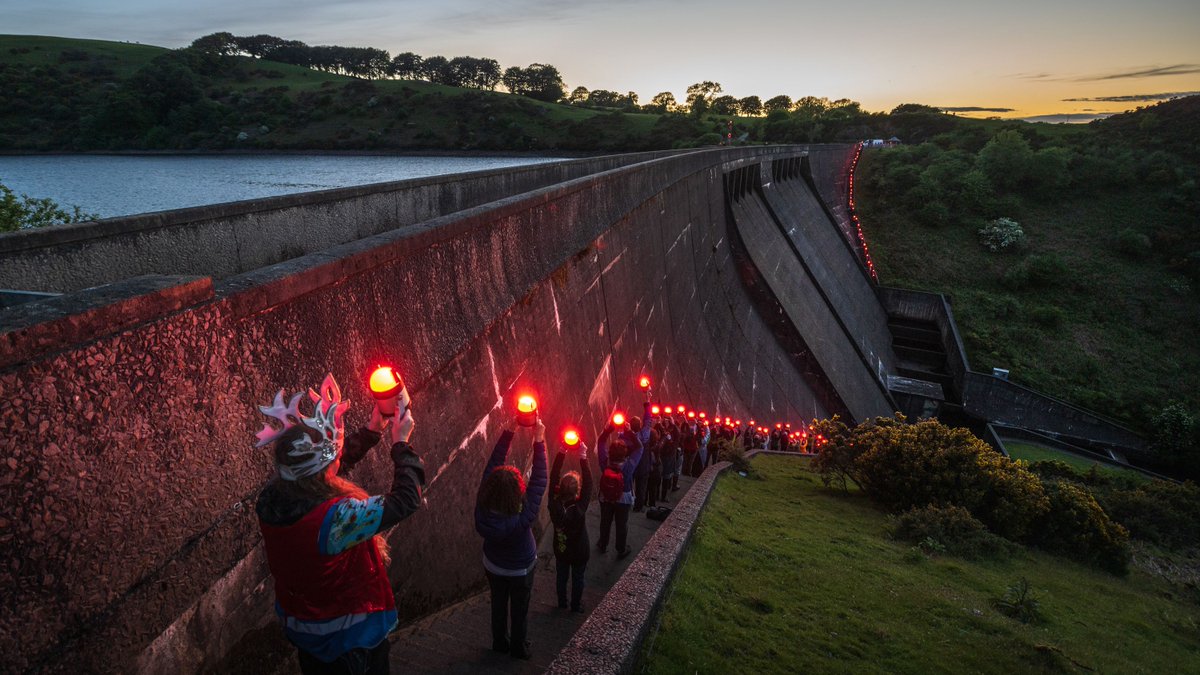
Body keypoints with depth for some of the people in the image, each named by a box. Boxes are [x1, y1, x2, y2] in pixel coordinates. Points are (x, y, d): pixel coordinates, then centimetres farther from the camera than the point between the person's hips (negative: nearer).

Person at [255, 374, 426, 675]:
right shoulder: (335, 517, -39)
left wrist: (372, 431, 7)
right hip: (347, 635, -6)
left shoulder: (271, 500, -17)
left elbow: (333, 464, 0)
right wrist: (401, 444, -15)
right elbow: (405, 500, -29)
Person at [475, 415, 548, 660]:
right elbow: (538, 483, -39)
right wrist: (539, 441, -37)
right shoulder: (522, 521, -44)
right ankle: (518, 647, 43)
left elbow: (492, 466, -31)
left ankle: (500, 642, 48)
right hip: (520, 571, -3)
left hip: (493, 567, 4)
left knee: (499, 604, 27)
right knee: (519, 610, 22)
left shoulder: (482, 511, -34)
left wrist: (510, 431, -31)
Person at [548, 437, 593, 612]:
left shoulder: (555, 505, -29)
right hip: (579, 552, -2)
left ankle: (562, 603, 44)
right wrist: (583, 458, -36)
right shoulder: (580, 508, -36)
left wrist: (561, 453, -29)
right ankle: (576, 606, 39)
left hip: (560, 550, 3)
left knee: (562, 576, 25)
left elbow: (553, 479, -25)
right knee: (577, 579, 21)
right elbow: (588, 484, -33)